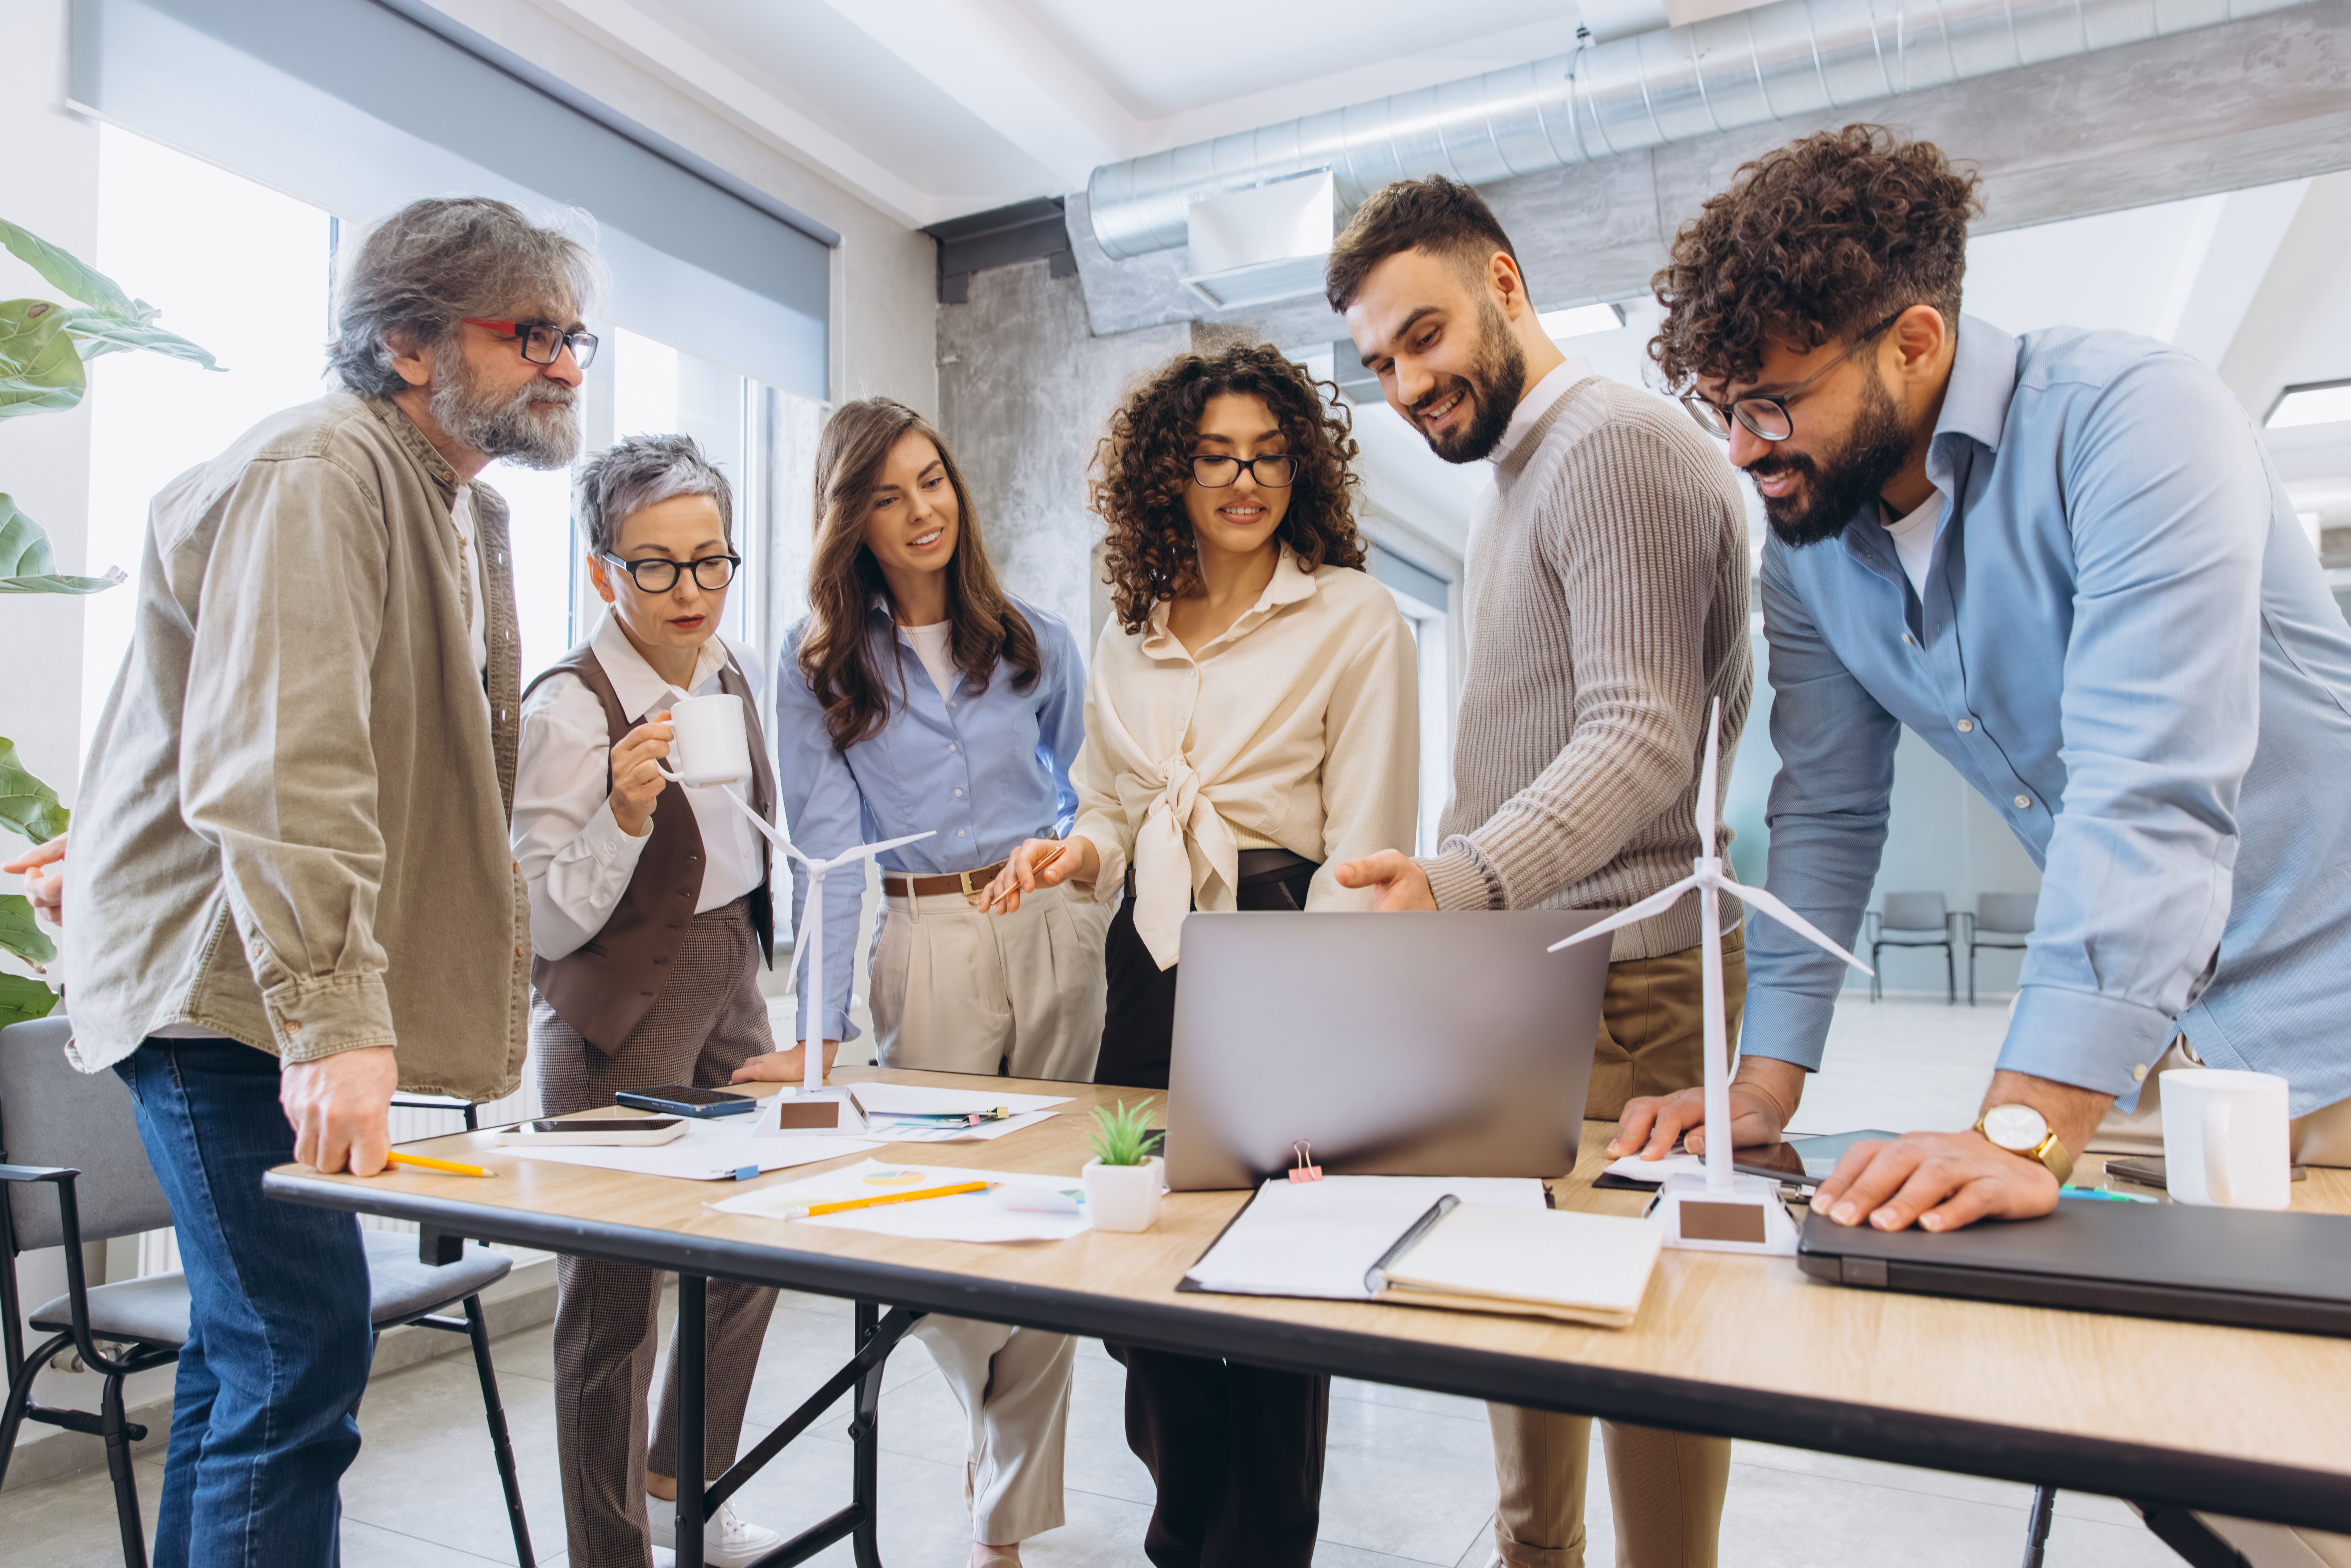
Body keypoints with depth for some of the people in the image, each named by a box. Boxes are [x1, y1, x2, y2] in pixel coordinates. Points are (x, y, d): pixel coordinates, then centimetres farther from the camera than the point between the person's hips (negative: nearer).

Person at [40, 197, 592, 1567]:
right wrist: (334, 1020, -33)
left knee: (253, 1351, 18)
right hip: (224, 986, -10)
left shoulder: (474, 514, 16)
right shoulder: (317, 478, -16)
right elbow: (283, 769, -28)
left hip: (301, 987, 10)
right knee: (303, 1347, -9)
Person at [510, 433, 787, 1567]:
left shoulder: (735, 676, 4)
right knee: (614, 1291, 2)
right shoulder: (566, 709, -18)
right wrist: (625, 812, -31)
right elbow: (546, 924, -17)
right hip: (619, 1018, -7)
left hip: (729, 989, 8)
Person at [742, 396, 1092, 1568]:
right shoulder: (817, 667, 2)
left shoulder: (1035, 640, 7)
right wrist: (824, 1028, -12)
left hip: (1055, 932, 2)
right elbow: (827, 847, -5)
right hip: (925, 946, -1)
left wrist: (1105, 916, 8)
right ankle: (994, 1420, 35)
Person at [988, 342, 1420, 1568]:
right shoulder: (1129, 631, 12)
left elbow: (1366, 846, -9)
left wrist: (1316, 1018, -19)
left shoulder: (1353, 618, -4)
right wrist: (1071, 857, -4)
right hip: (1150, 963, 5)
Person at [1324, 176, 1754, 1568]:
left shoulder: (1613, 441, -10)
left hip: (1624, 974, -9)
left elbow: (1644, 739, -20)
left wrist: (1455, 880, -33)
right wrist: (1445, 894, 15)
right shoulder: (1513, 480, 21)